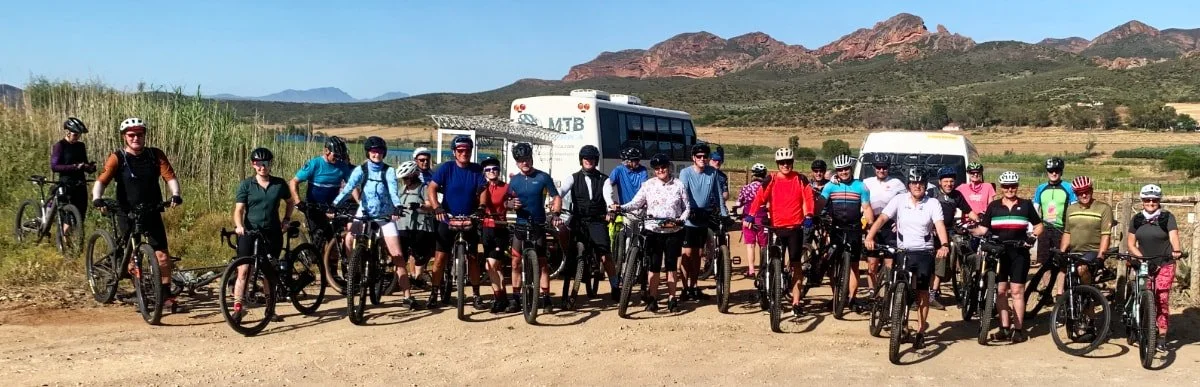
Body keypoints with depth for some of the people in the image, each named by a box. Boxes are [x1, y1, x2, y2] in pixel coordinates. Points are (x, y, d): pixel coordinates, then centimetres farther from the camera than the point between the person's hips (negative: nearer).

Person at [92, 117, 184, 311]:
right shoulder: (117, 158, -5)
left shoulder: (156, 155, 1)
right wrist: (97, 198, -34)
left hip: (152, 213, 1)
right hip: (127, 214, -1)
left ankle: (166, 295, 6)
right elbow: (102, 180, -16)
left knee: (162, 255, -5)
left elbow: (170, 176, -8)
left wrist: (175, 194, -27)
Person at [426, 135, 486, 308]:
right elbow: (432, 189, -12)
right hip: (447, 220, -1)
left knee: (472, 259, 7)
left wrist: (481, 208, -23)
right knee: (440, 258, -4)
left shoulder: (477, 170, -2)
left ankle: (476, 294, 16)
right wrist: (437, 208, -26)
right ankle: (434, 294, 5)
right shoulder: (446, 168, -7)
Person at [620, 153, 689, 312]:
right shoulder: (648, 185, 1)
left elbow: (686, 207, 5)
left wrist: (680, 220, -13)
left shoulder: (678, 185, 3)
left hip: (673, 232, 0)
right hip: (654, 232, 0)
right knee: (653, 267, 3)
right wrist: (621, 208, -23)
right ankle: (652, 299, 11)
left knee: (671, 267, 7)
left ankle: (672, 299, 16)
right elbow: (636, 203, -6)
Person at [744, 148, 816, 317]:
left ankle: (796, 302, 6)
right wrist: (750, 216, -21)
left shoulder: (800, 179, 1)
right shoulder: (771, 180, 1)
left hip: (795, 228, -1)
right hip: (776, 228, 1)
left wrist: (808, 216, -23)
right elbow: (759, 198, -7)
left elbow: (808, 198, -7)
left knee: (796, 264, 1)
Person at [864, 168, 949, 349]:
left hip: (925, 252, -1)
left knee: (922, 291, 1)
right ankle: (902, 323, 24)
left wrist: (944, 245, -34)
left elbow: (940, 225, -16)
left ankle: (920, 330, 12)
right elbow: (882, 218, -12)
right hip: (903, 251, 1)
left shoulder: (933, 203, -3)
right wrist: (869, 237, -29)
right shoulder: (899, 200, -2)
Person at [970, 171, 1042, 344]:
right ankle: (1005, 328, 9)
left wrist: (1033, 236, -9)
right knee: (1000, 290, 2)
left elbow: (1039, 225, 10)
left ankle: (1018, 329, 2)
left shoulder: (1026, 205, 6)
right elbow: (983, 228, 6)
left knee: (1016, 291, -3)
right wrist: (969, 232, -12)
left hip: (1019, 253, -2)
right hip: (998, 253, 2)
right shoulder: (993, 206, 8)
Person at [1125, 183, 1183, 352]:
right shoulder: (1136, 220, 7)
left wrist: (1176, 251, -36)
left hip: (1164, 264, -2)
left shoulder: (1167, 218, -2)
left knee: (1162, 299, -8)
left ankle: (1162, 336, -2)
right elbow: (1131, 243, 7)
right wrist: (1141, 257, -9)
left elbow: (1173, 236, -17)